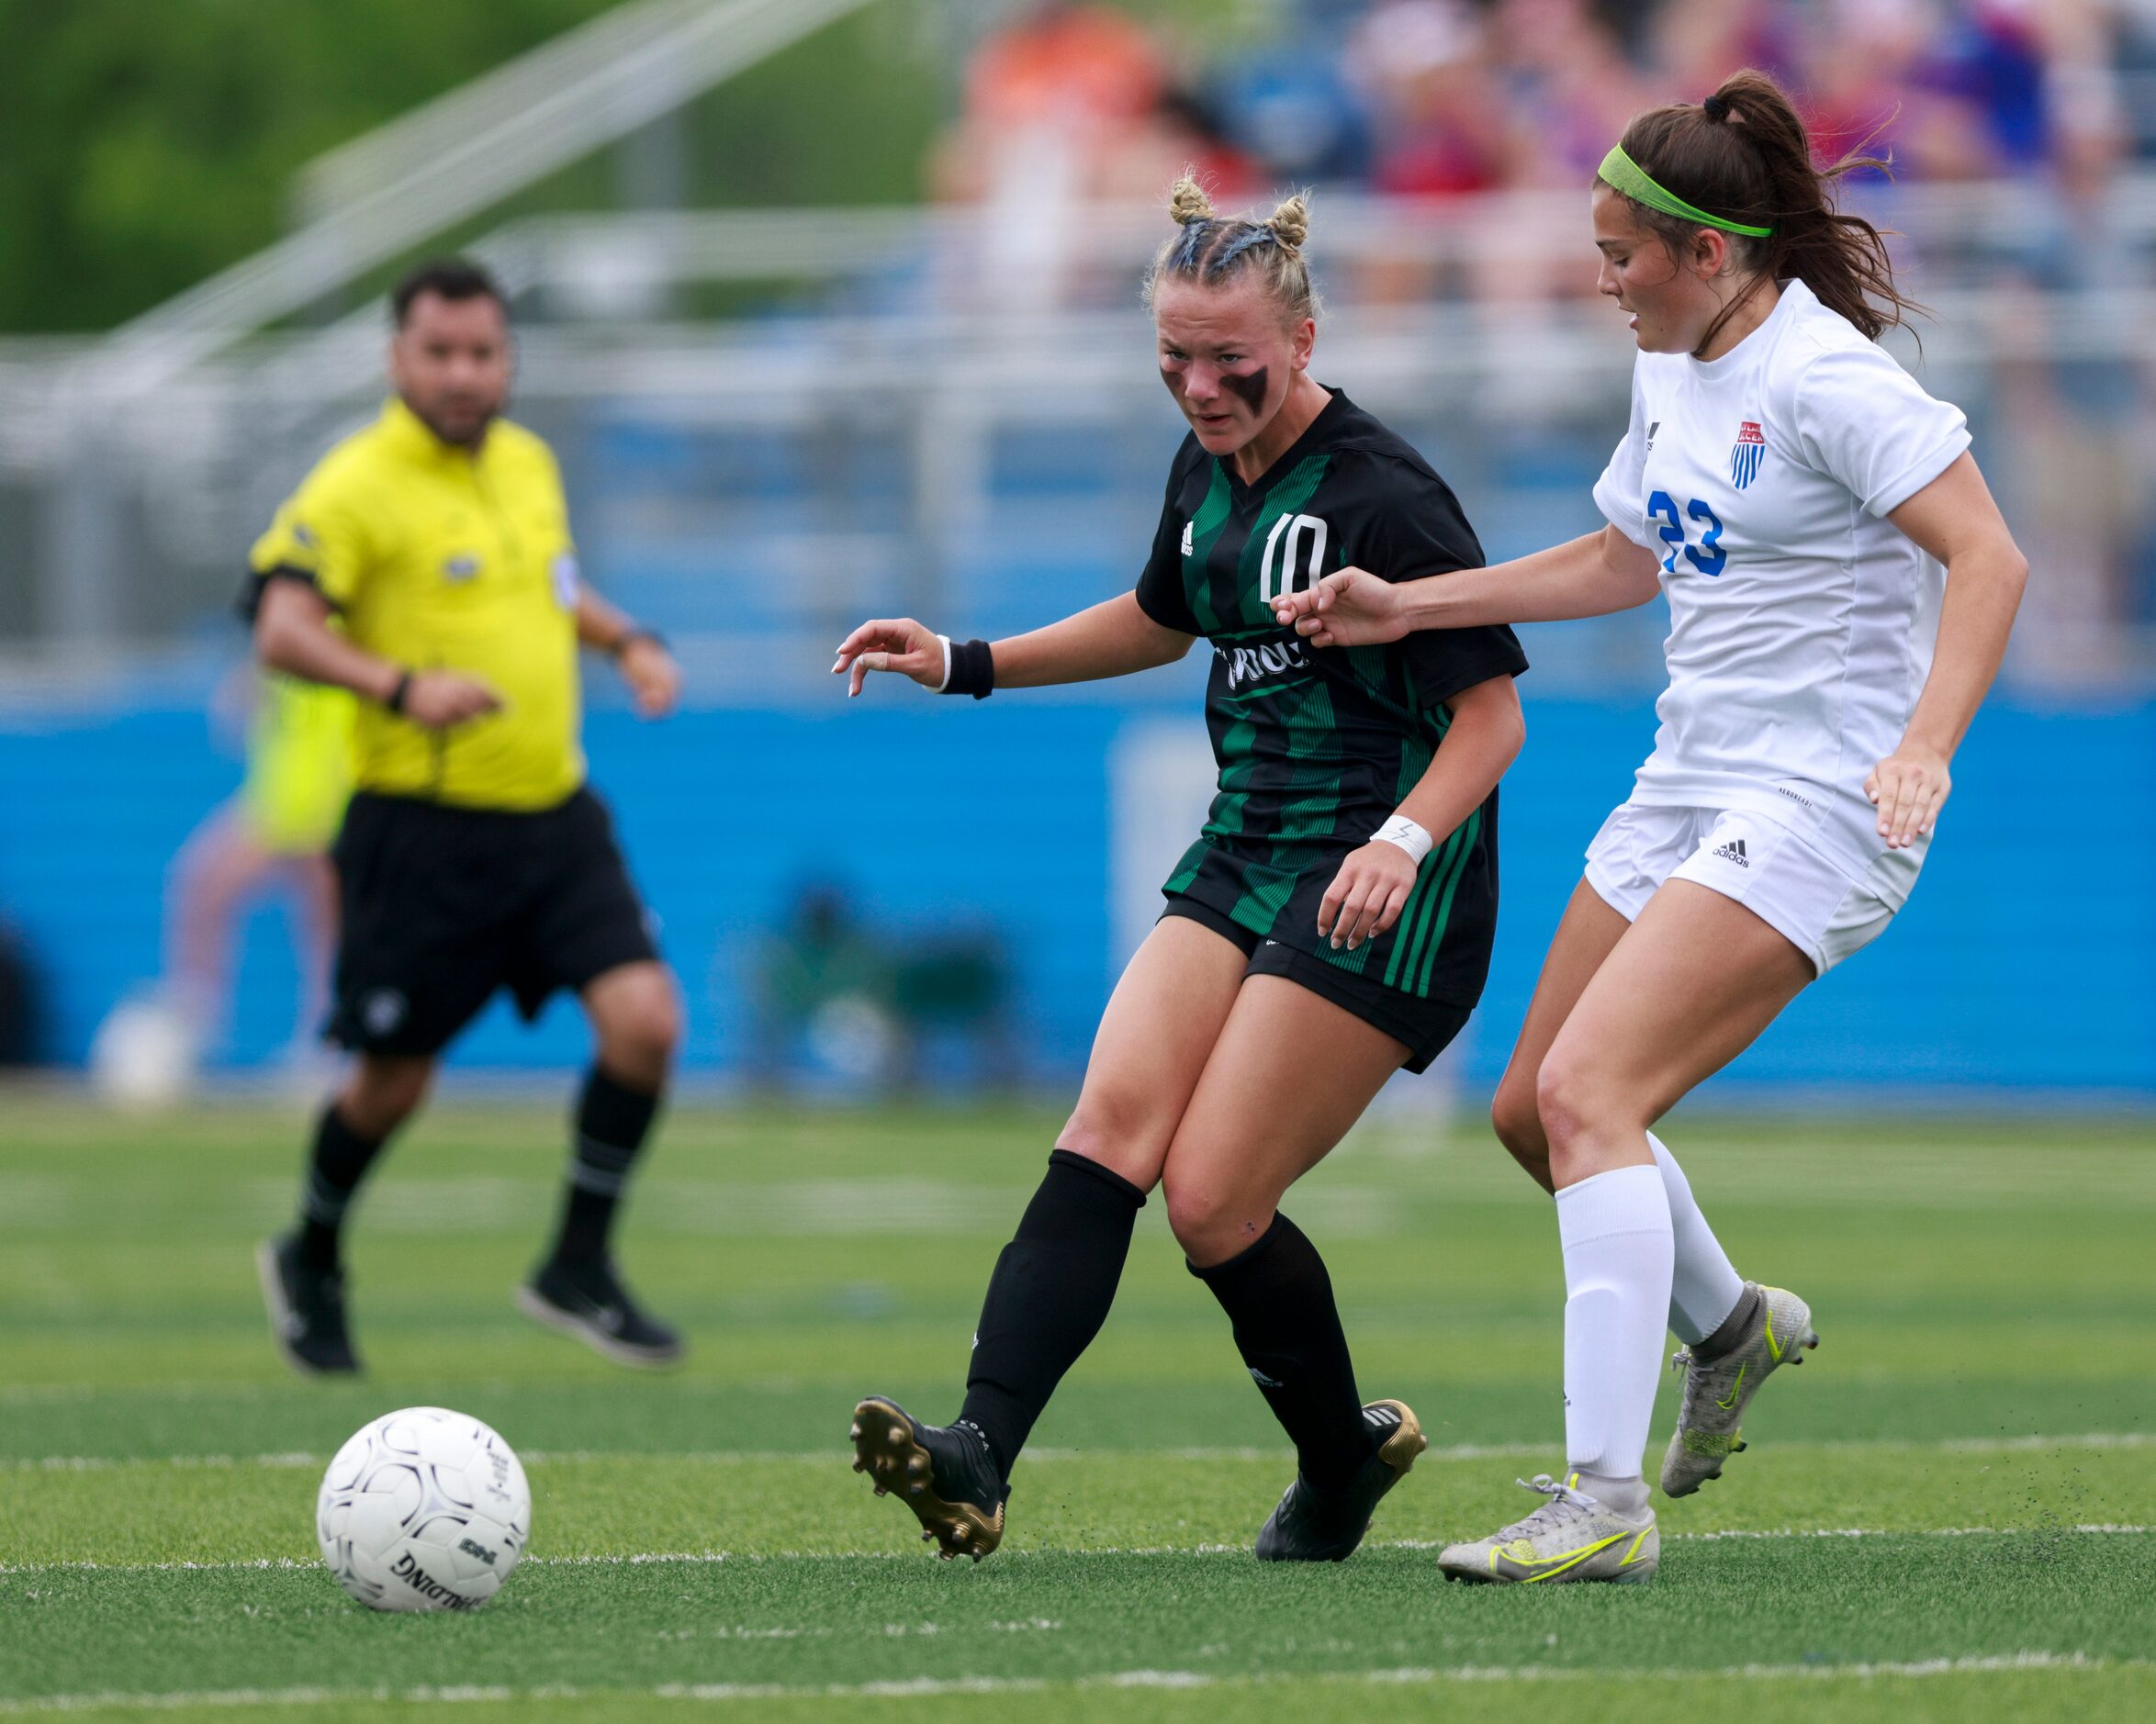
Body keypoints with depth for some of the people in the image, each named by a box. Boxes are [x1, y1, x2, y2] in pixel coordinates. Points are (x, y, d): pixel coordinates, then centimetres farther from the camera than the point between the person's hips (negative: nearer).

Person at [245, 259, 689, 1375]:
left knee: (644, 1020, -11)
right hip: (423, 830, -5)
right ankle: (311, 1263, 33)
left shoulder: (528, 462, 11)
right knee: (392, 1080, 4)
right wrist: (400, 685, -37)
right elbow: (283, 630, -22)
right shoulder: (356, 487, -12)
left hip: (553, 816, 6)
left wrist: (625, 641, 12)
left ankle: (579, 1270, 5)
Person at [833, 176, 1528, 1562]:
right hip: (1245, 861, 8)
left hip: (1383, 893, -8)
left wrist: (1405, 840, -30)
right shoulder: (1206, 473, 9)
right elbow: (1166, 618, 30)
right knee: (1111, 1127, -13)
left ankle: (1345, 1455, 15)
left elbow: (1491, 715, -14)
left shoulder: (1384, 496, -16)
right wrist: (971, 664, 23)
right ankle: (981, 1456, -26)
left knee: (1213, 1201, -11)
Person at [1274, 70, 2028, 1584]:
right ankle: (1730, 1327, 42)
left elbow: (1989, 557, -22)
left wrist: (1926, 744, -34)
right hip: (1690, 783, 9)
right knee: (1537, 1112, 13)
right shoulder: (1675, 373, 12)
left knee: (1588, 1092, -22)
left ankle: (1605, 1504, -24)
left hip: (1819, 804, -9)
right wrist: (1409, 605, 25)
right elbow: (1626, 560, 28)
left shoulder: (1822, 377, -16)